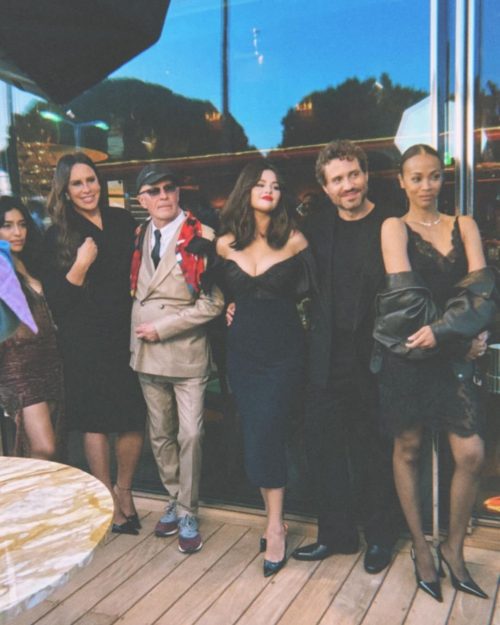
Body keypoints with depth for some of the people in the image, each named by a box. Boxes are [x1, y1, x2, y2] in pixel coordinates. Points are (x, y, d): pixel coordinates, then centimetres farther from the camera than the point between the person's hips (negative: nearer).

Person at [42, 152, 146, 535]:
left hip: (127, 334, 3)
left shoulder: (123, 221, 6)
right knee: (96, 421, 6)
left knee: (133, 418, 7)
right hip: (85, 342, -2)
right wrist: (81, 264, -18)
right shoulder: (59, 235, -1)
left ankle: (124, 490, 30)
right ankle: (108, 499, 23)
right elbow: (56, 299, -5)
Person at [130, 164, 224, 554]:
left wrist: (162, 327, -13)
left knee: (190, 436, -1)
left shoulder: (202, 237, -10)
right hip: (147, 353, 5)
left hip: (187, 351, -5)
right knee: (160, 435, 15)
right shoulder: (140, 238, 8)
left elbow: (213, 302, -13)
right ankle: (175, 502, 32)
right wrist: (138, 335, 5)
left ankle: (188, 514, 17)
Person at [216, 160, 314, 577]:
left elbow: (308, 293, 5)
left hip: (283, 353, -3)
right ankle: (275, 521, 22)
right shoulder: (226, 244, 3)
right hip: (242, 351, 3)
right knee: (257, 437, 7)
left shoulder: (294, 241, -5)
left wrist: (280, 315, 1)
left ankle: (275, 527, 7)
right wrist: (231, 311, 5)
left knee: (266, 436, -9)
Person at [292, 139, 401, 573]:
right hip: (327, 358, 4)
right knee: (322, 447, 10)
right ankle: (336, 533, 29)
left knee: (374, 452, 10)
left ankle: (380, 537, 31)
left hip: (372, 358, -4)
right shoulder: (317, 225, 7)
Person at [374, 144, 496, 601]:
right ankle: (421, 549, 24)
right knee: (408, 449, 6)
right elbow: (406, 294, -11)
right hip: (406, 353, -2)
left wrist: (442, 330, -18)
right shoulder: (394, 227, 1)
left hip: (453, 354, 3)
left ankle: (454, 548, 19)